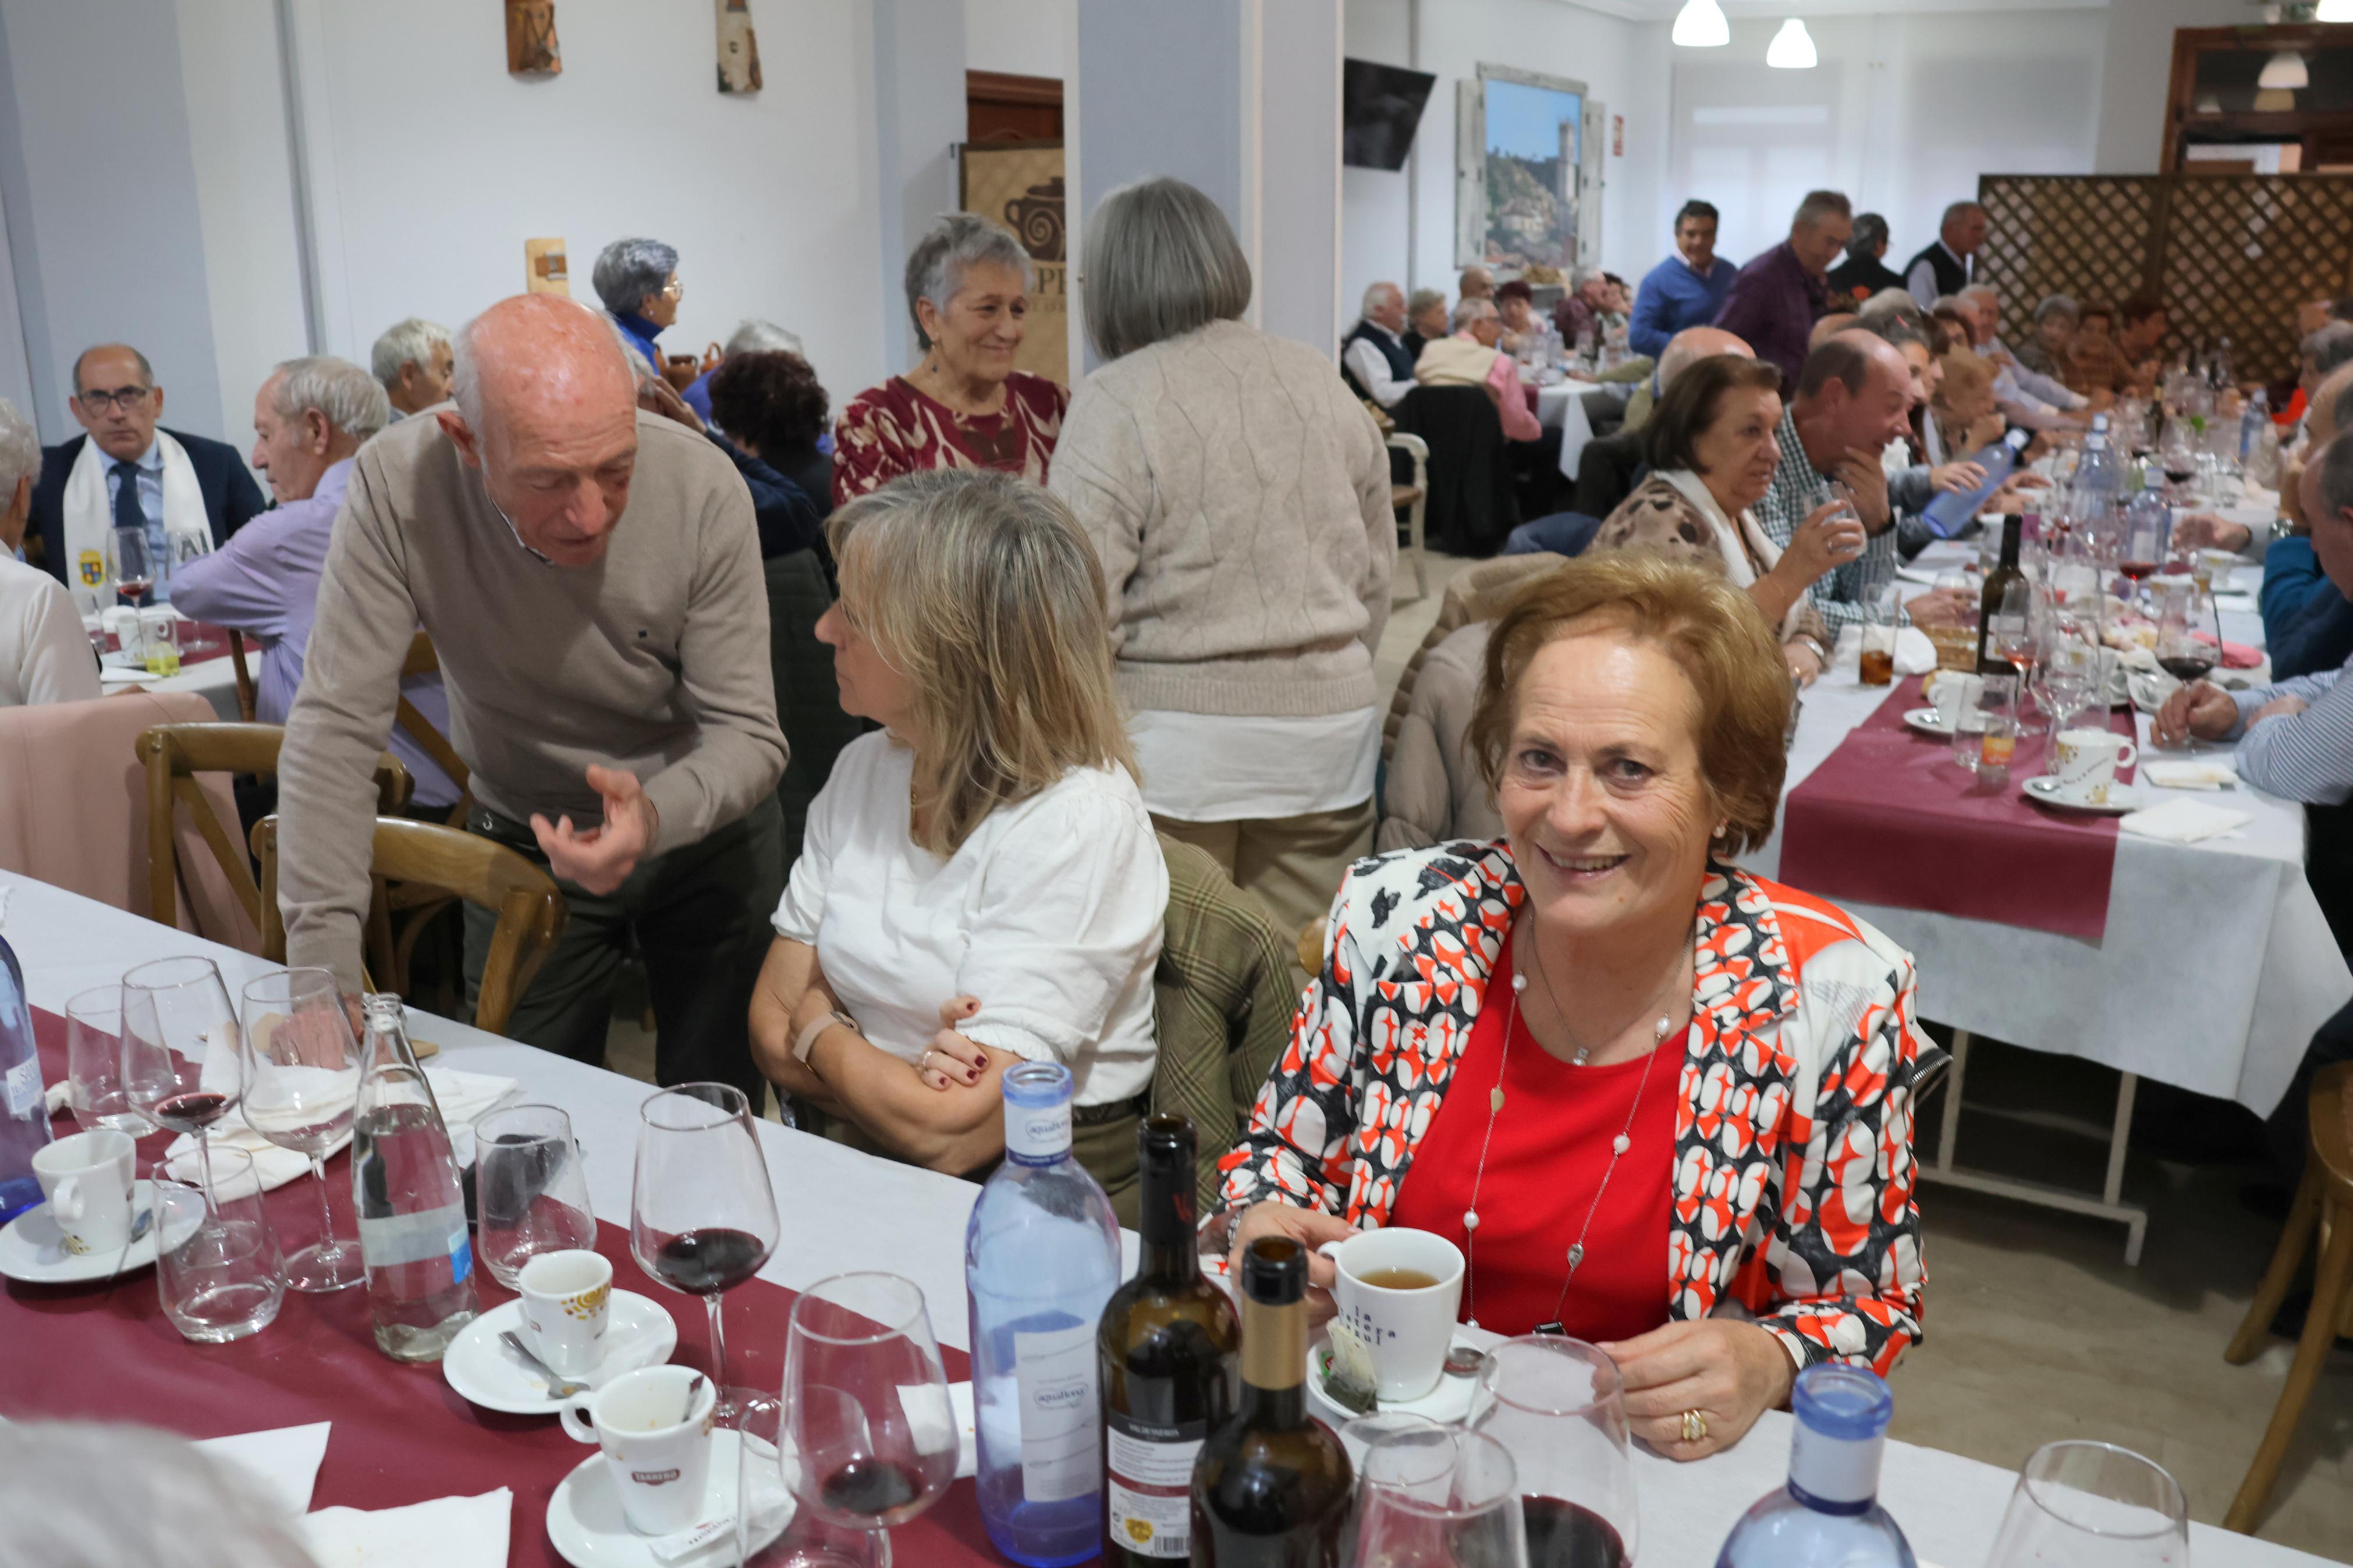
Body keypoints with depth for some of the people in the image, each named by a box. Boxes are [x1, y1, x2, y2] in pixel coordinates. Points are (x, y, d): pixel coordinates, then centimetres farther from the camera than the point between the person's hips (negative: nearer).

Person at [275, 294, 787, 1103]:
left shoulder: (702, 488, -24)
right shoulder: (397, 487, -24)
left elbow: (749, 735, -20)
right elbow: (336, 729, -23)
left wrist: (657, 815, -41)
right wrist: (323, 973, -29)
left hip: (701, 827, 0)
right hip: (524, 844, 1)